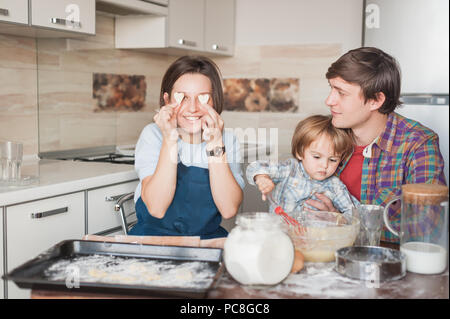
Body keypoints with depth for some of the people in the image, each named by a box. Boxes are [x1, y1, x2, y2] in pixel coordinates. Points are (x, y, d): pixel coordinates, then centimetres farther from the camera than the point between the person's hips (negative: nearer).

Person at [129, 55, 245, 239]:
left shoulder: (227, 140, -3)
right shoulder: (152, 135, -6)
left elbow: (229, 210, -17)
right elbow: (156, 209, -19)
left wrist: (215, 144, -23)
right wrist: (170, 140, -24)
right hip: (154, 238, -3)